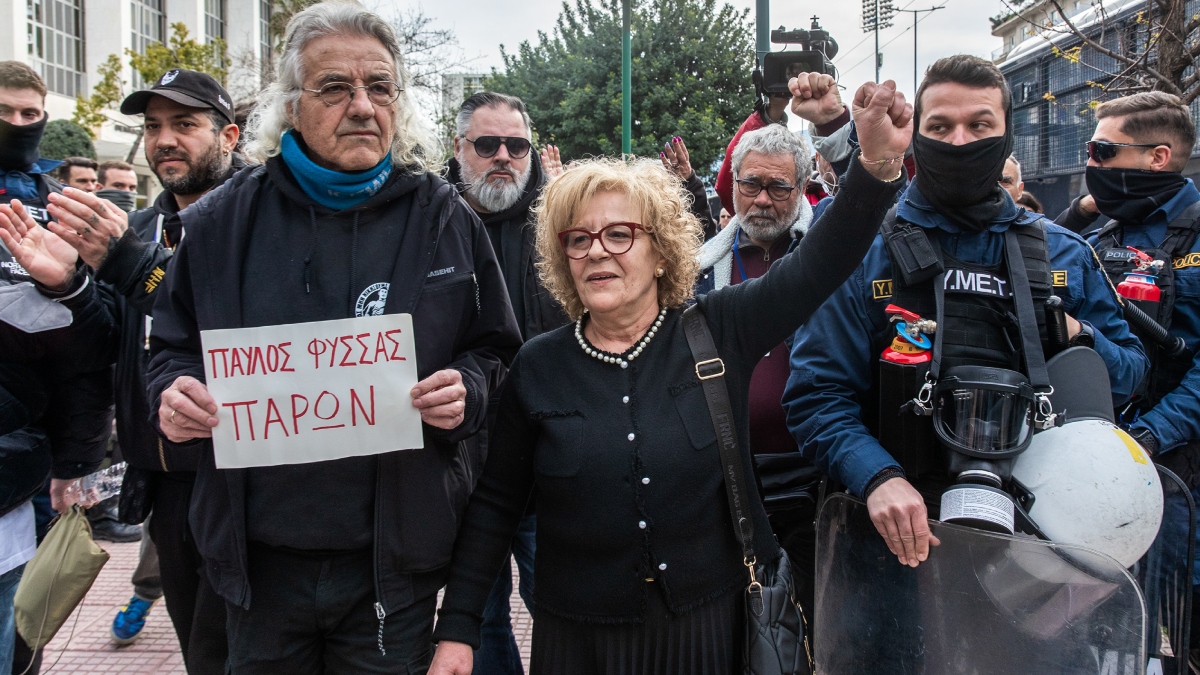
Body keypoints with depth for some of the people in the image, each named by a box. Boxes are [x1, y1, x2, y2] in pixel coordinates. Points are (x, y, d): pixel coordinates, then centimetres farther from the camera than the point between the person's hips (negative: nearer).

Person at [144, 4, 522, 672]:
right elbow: (172, 347, 12)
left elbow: (497, 351, 8)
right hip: (260, 558, 2)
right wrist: (174, 393, -10)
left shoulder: (446, 218, -1)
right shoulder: (222, 221, 1)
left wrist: (468, 387, -14)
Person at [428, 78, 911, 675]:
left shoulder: (719, 331, -4)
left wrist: (878, 164, -29)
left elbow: (818, 265, -14)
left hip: (714, 625, 0)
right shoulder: (538, 367, -2)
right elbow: (493, 506, 2)